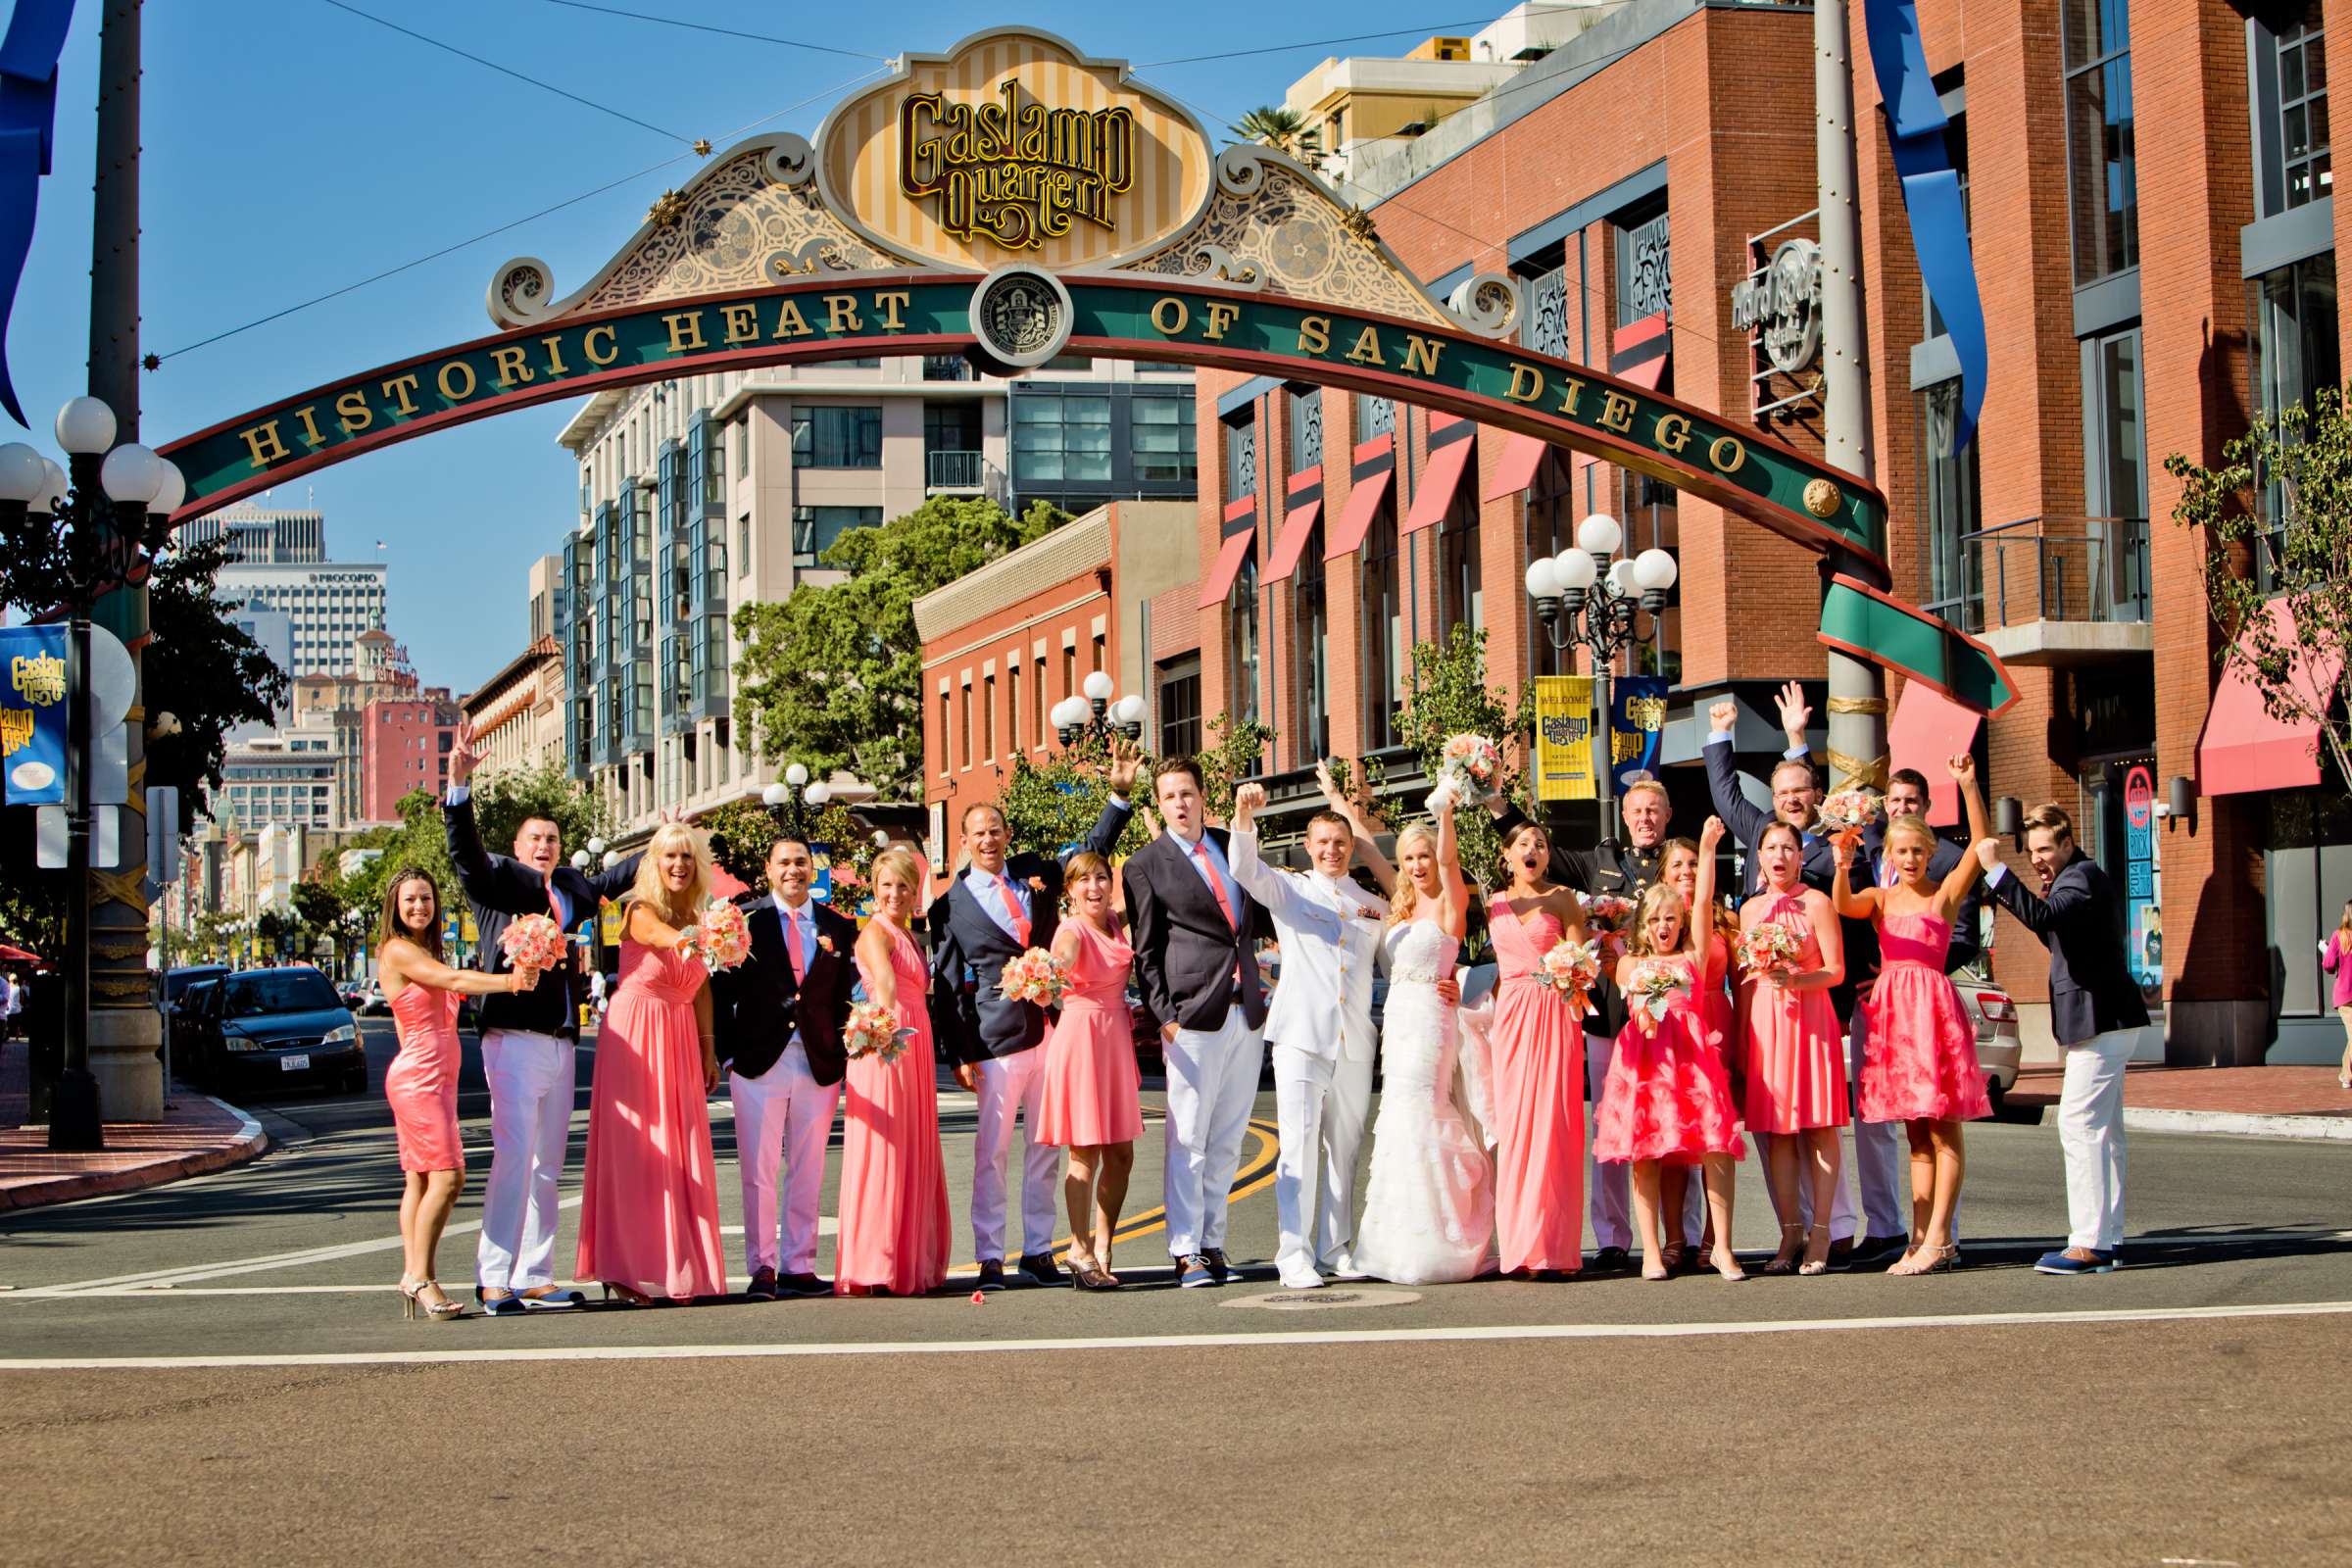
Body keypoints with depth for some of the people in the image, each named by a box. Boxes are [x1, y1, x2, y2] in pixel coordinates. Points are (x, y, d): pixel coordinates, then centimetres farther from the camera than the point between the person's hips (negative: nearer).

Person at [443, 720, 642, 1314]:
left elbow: (611, 880, 34)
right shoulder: (499, 880, 0)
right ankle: (494, 1281, -14)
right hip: (514, 1038, -7)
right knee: (514, 1155, -14)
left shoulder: (570, 887, 17)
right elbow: (466, 851, -16)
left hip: (561, 1043, 7)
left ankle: (535, 1278, 12)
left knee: (548, 1165, 8)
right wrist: (459, 785, -29)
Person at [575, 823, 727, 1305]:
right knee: (632, 1148, -7)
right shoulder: (639, 911, -8)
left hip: (681, 1042, 6)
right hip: (635, 1039, -6)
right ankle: (624, 1271, -5)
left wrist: (709, 1048, 12)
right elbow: (664, 937, -31)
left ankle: (674, 1270, 10)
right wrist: (687, 939, -52)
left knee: (680, 1153, 5)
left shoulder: (693, 918, 12)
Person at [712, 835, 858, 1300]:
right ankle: (763, 1267, 4)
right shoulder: (744, 921, 2)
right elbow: (721, 991, 1)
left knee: (808, 1172, 6)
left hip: (820, 1065, 3)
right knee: (759, 1171, -2)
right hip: (759, 1062, -2)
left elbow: (847, 997, 10)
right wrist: (726, 1053, -4)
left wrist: (846, 1057, 2)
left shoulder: (839, 927, 10)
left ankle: (799, 1267, 12)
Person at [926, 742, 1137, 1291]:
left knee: (1047, 1148, 8)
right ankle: (989, 1257, 2)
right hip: (998, 1039, -4)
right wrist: (958, 1054, -5)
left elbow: (1094, 850, 20)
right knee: (991, 1151, -3)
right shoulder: (951, 906, 0)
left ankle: (1037, 1250, 16)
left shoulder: (1037, 872, 10)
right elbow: (946, 987, 0)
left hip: (1053, 1029, 4)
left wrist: (1120, 792, 7)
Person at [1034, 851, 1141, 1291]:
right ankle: (1081, 1251, 2)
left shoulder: (1114, 922, 9)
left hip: (1117, 1036, 7)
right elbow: (1061, 958, -36)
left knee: (1121, 1154, 8)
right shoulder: (1073, 930, -12)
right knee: (1085, 1151, -5)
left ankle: (1102, 1249, 18)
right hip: (1081, 1035, -7)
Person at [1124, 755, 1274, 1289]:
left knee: (1227, 1141, 9)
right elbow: (1146, 952, -1)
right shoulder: (1145, 865, 1)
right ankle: (1186, 1252, -1)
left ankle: (1212, 1242, 15)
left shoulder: (1231, 846, 15)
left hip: (1247, 1013, 5)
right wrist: (1163, 1016, -9)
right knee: (1188, 1140, -4)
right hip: (1194, 1018, -5)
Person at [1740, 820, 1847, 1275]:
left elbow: (1836, 971, -5)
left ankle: (1820, 1233, -2)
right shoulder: (1751, 909, 14)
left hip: (1810, 1017, -4)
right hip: (1764, 1020, 4)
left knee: (1818, 1126, -4)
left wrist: (1795, 980, -21)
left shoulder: (1816, 903, 0)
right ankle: (1790, 1232, 7)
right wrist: (1740, 1034, 12)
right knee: (1776, 1129, 3)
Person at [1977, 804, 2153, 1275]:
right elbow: (2063, 939, 23)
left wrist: (1996, 870, -30)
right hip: (2105, 1020, 11)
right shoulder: (2079, 877, 18)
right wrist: (2044, 903, 8)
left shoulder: (2083, 876, -14)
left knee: (2078, 1126, -12)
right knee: (2102, 1131, 13)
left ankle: (2089, 1243, -13)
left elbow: (2042, 918, -32)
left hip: (2101, 1021, -11)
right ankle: (2106, 1241, 17)